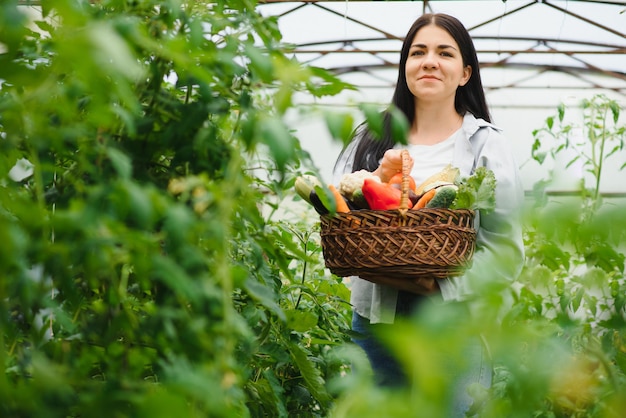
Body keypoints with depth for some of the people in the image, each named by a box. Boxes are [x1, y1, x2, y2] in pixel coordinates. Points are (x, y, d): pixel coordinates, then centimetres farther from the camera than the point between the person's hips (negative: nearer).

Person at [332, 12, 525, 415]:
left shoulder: (486, 144, -1)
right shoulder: (371, 137, 9)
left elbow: (506, 249, -6)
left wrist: (441, 283, -20)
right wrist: (377, 181, -12)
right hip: (375, 320, 3)